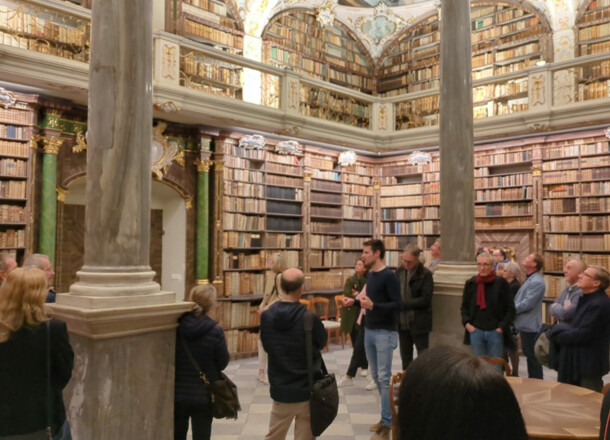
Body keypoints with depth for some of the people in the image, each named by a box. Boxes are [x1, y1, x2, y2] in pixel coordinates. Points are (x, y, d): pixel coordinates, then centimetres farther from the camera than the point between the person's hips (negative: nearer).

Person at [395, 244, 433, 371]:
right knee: (405, 357, 16)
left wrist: (403, 304, -20)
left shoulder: (425, 274, -9)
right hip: (402, 321, 5)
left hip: (419, 323, -5)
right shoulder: (399, 271, 6)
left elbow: (425, 300, -14)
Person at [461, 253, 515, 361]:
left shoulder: (501, 283, -3)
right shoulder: (470, 283, 4)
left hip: (495, 331, -2)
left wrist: (502, 326, -8)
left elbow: (510, 309, 0)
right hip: (476, 331, 2)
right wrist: (466, 323, -2)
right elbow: (464, 306, 13)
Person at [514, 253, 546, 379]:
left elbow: (527, 304, -23)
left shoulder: (536, 282, -20)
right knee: (529, 355, 18)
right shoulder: (529, 279, 13)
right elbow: (520, 300, 19)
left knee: (533, 358, 0)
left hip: (530, 326, -10)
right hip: (525, 325, 10)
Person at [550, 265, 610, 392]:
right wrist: (562, 330, -1)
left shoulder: (599, 304, -24)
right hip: (578, 362, 10)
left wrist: (558, 336, -10)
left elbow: (582, 334, -25)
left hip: (589, 364, -10)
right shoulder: (587, 299, 11)